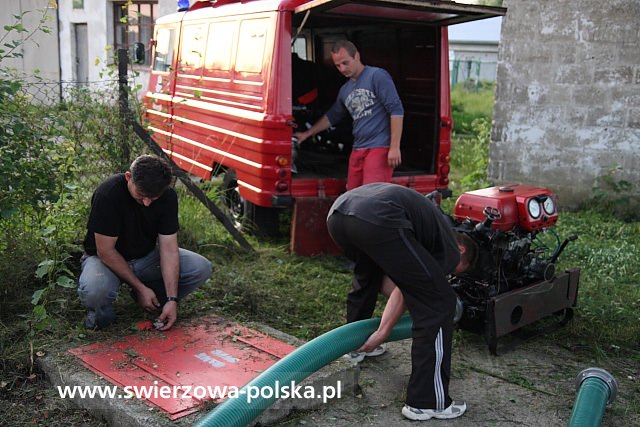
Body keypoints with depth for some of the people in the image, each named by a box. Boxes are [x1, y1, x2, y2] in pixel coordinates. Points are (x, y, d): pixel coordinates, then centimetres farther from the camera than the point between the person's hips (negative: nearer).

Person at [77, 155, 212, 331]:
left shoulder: (168, 196, -17)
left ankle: (156, 301, 6)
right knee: (94, 290, -39)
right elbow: (106, 251, -23)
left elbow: (169, 249, -17)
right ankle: (101, 309, -3)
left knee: (201, 268, -18)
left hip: (146, 256, 4)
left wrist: (172, 299, -24)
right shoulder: (108, 193, -29)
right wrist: (140, 288, -20)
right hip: (106, 258, -4)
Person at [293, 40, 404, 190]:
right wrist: (307, 134, 34)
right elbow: (332, 116, 33)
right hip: (357, 149, 7)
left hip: (380, 147, -7)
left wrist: (395, 147, -15)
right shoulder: (345, 90, 18)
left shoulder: (377, 76, -5)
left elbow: (396, 110, -10)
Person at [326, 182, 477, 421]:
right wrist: (382, 334, 18)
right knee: (439, 302, 6)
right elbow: (406, 291, 14)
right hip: (376, 220, -9)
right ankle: (427, 402, 9)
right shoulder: (449, 250, 20)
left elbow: (386, 282, 38)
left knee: (367, 274, 41)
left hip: (338, 213, 9)